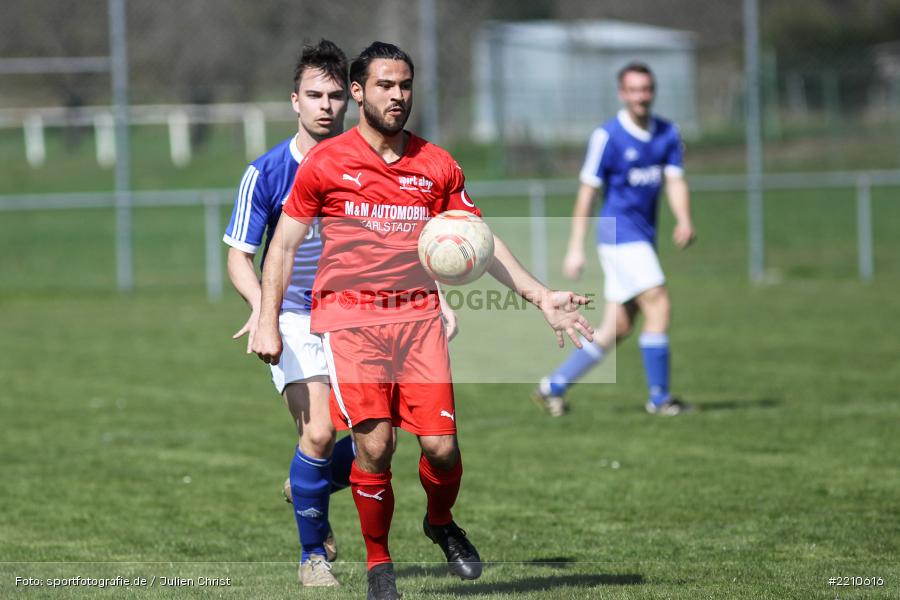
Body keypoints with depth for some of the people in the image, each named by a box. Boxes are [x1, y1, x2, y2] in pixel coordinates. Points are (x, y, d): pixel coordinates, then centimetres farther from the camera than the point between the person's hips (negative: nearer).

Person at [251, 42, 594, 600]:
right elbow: (285, 244, 8)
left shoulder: (437, 165, 9)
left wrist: (541, 296, 4)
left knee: (441, 445, -9)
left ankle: (441, 522, 24)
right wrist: (268, 322, 3)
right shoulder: (326, 162, 2)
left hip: (418, 315, 2)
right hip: (348, 316, -2)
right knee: (374, 445, -14)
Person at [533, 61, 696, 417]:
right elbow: (587, 191, -7)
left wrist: (684, 220, -19)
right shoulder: (607, 136, -10)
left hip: (643, 237, 7)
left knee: (617, 329, 6)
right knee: (658, 305, -15)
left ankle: (554, 386, 15)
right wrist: (575, 249, -9)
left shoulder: (667, 134, 8)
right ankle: (659, 397, -7)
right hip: (620, 232, -7)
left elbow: (675, 181, 1)